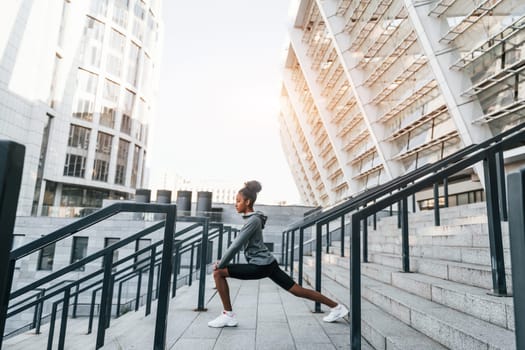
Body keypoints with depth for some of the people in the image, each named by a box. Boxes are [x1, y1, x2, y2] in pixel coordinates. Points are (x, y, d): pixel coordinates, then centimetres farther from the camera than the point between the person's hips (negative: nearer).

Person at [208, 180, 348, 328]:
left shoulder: (253, 220, -14)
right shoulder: (252, 219, 15)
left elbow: (236, 246, -16)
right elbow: (237, 244, 20)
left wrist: (220, 265, -7)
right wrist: (222, 261, 16)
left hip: (260, 266, -10)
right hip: (267, 264, 10)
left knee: (218, 273, -8)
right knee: (297, 289, 13)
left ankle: (228, 315, 0)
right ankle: (336, 307, 19)